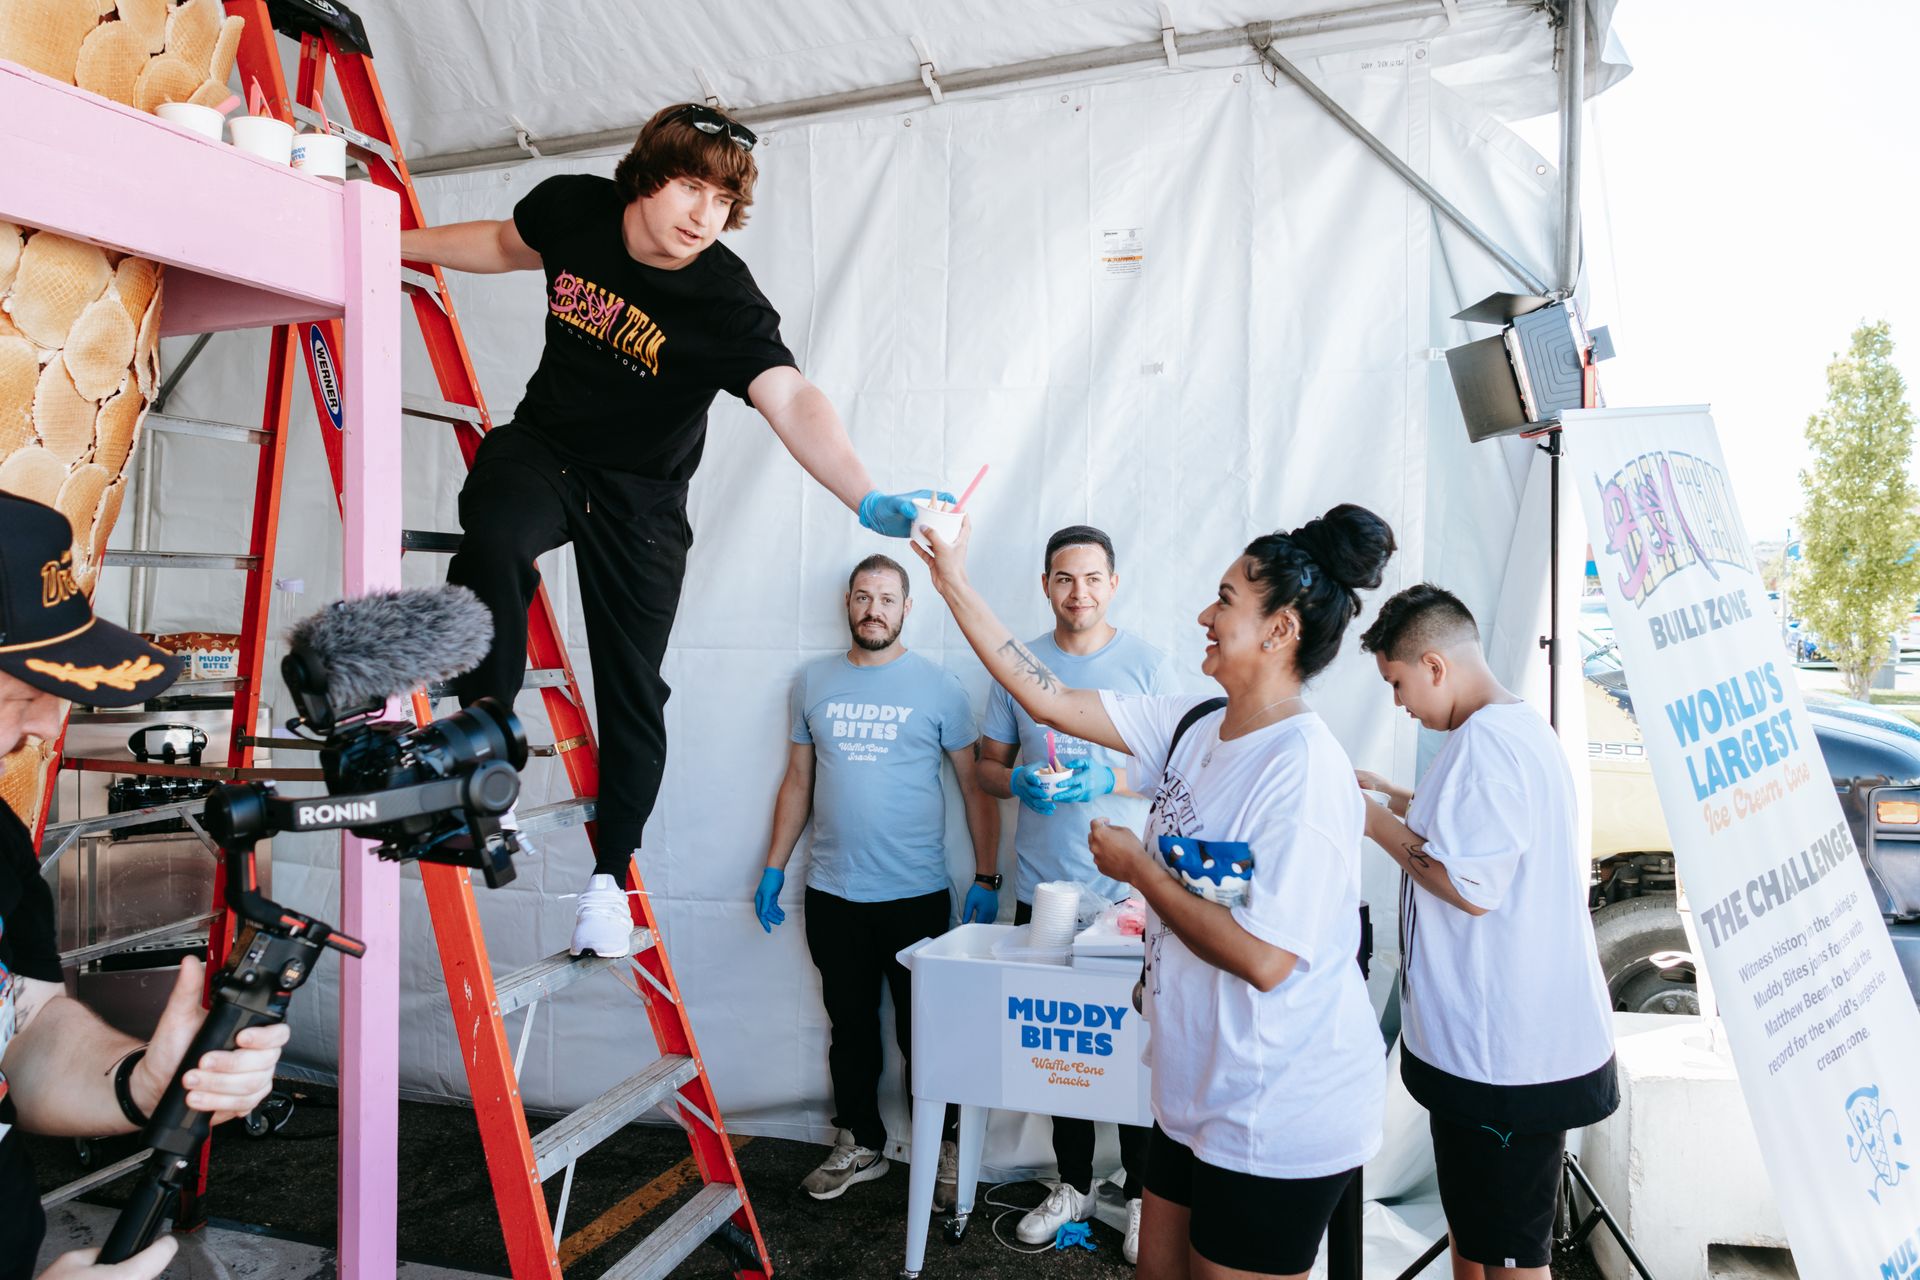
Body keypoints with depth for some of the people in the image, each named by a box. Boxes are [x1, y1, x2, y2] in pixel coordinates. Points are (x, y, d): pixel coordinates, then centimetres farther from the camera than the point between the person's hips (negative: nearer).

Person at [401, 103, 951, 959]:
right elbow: (507, 246, 13)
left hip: (641, 498, -2)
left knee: (632, 692, 0)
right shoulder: (572, 209, -11)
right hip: (541, 447, 2)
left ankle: (610, 875, 20)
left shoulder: (728, 302, -24)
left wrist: (866, 498, -57)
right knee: (493, 541, -34)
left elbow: (791, 400, -41)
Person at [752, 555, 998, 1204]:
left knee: (923, 1032, 7)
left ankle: (944, 1149, 25)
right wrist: (774, 868, 9)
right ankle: (860, 1147, 31)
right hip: (832, 895, 3)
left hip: (917, 895, -3)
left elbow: (976, 786, -1)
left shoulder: (938, 686, -3)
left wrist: (985, 879, -5)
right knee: (850, 1029, 15)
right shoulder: (813, 683, 6)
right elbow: (798, 780, 13)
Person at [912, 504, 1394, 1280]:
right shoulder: (1193, 726, -1)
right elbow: (1050, 701, 2)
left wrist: (1138, 868, -16)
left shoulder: (1304, 766, -24)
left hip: (1281, 1121, -7)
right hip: (1198, 1094, 8)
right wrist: (954, 582, 1)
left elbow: (1265, 959, -27)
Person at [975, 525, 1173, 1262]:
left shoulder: (1146, 663, -1)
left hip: (1128, 891, -2)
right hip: (1042, 889, 3)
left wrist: (1111, 778, -19)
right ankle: (1073, 1185, 29)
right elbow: (987, 765, 11)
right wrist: (1018, 781, -11)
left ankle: (1143, 1195, 20)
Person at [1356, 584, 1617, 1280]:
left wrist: (1378, 824, -15)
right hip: (1508, 1037, 11)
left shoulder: (1484, 744, -22)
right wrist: (1396, 798, 16)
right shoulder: (1521, 726, 11)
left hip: (1505, 1055, -10)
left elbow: (1470, 889, -26)